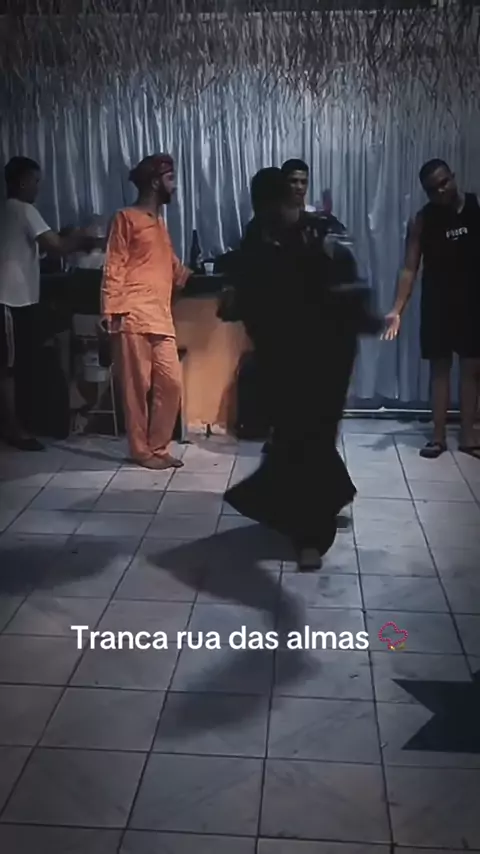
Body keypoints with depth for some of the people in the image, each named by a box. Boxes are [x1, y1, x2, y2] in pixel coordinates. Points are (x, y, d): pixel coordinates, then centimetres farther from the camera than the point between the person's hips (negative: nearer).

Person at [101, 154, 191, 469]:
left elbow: (174, 269, 25)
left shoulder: (160, 223, 22)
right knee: (138, 386, -2)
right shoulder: (127, 218, -1)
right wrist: (112, 312, -13)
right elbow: (114, 269, -6)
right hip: (134, 318, -7)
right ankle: (142, 451, 8)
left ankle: (159, 448, 14)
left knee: (171, 384, 3)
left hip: (162, 319, 7)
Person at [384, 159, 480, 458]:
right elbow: (410, 268, -5)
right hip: (437, 303, 0)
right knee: (440, 367, 4)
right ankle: (439, 435, 11)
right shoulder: (422, 221, -4)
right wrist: (398, 310, -14)